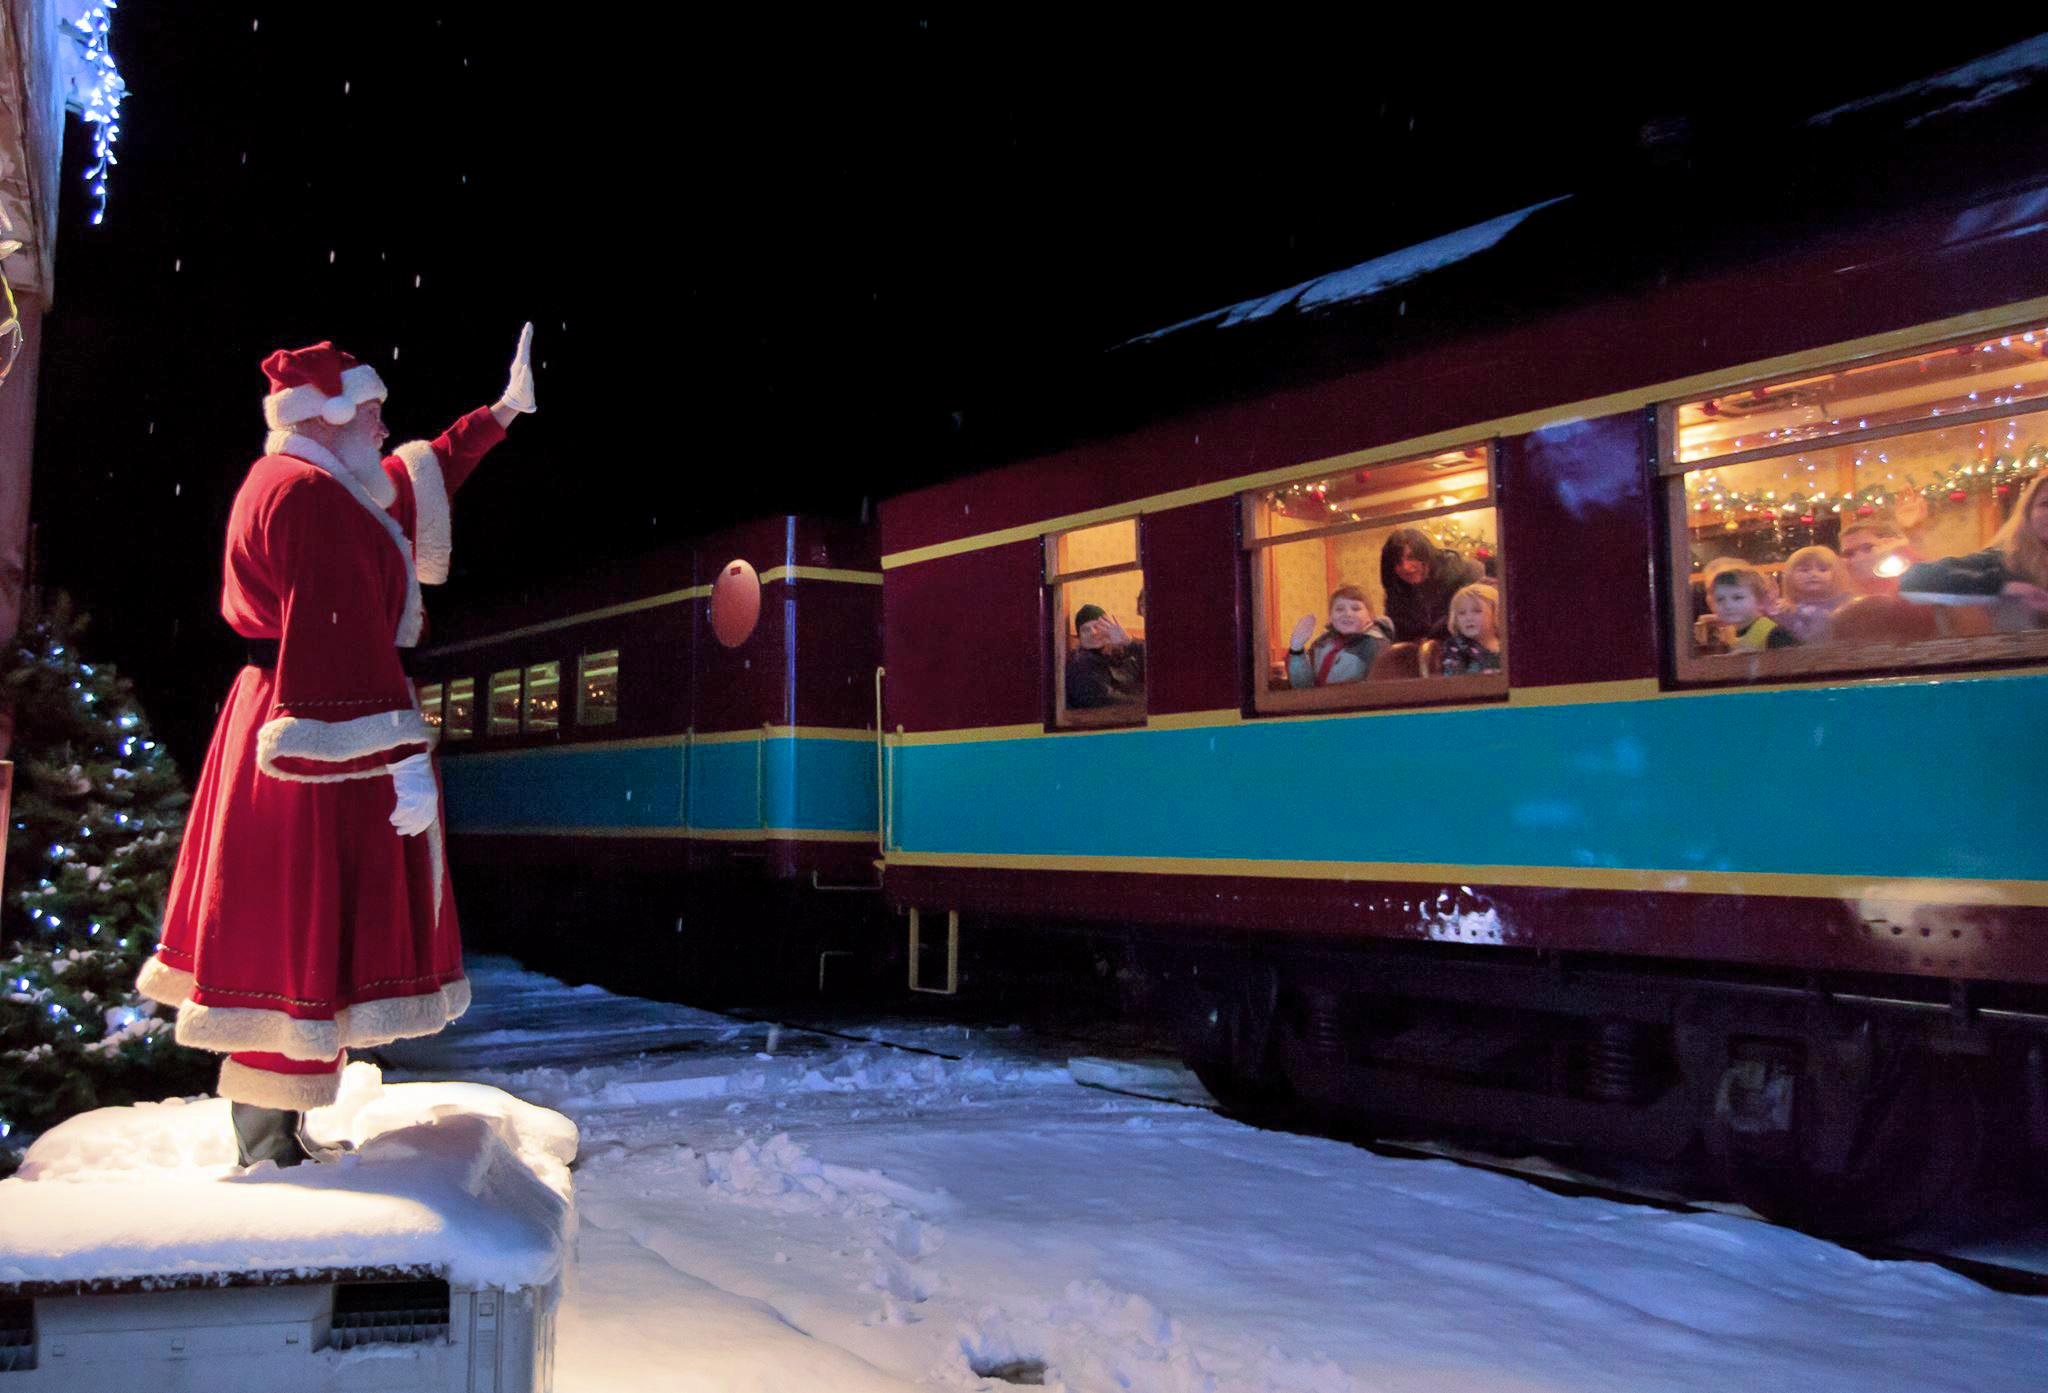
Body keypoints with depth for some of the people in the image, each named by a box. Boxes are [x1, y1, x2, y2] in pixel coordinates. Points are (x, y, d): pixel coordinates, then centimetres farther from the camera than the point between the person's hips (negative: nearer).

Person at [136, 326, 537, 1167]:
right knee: (298, 927, -7)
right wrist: (402, 757, -25)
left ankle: (276, 1138, 25)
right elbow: (348, 639, -23)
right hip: (327, 733, -11)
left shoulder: (288, 484, 19)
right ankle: (270, 1148, 1)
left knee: (284, 930, 15)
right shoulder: (310, 496, -14)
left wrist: (498, 415, 39)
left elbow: (413, 482, 34)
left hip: (281, 719, 11)